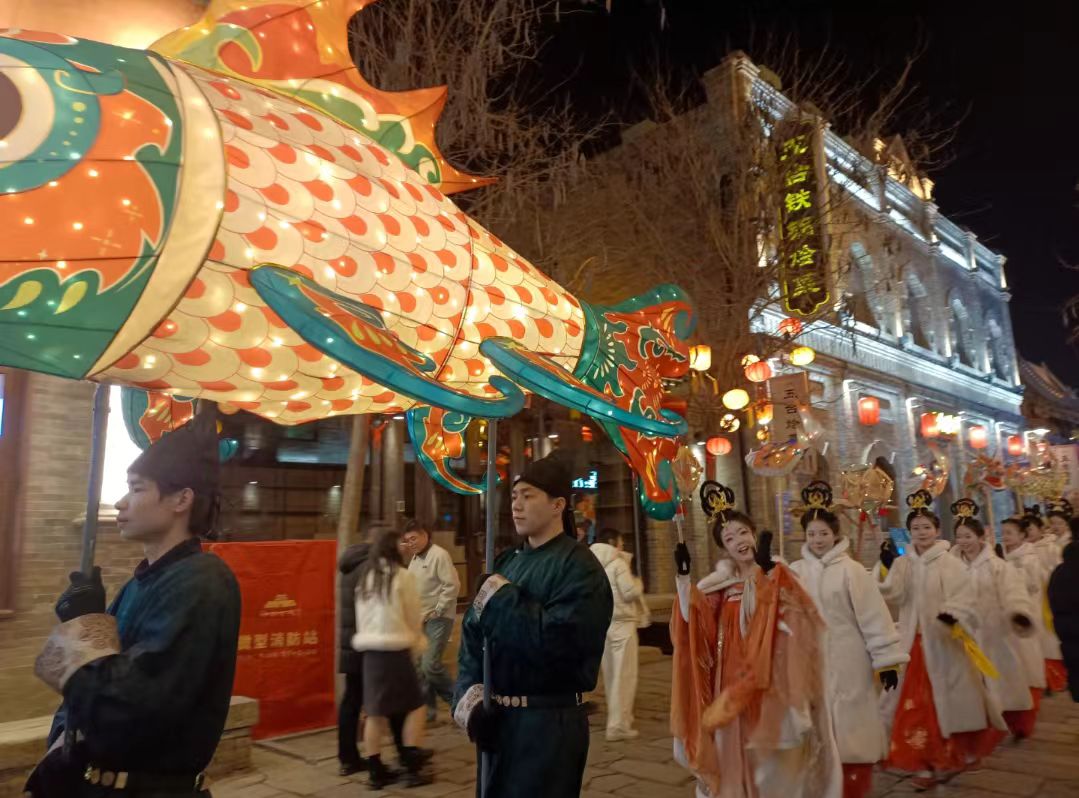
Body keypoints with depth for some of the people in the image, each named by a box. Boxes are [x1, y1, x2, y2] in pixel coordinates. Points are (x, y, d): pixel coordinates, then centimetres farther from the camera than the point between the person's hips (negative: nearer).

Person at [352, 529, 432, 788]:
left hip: (369, 650, 6)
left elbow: (361, 619, 11)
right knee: (416, 706, 7)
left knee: (375, 712, 11)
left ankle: (375, 771, 17)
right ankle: (413, 767, 7)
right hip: (395, 650, -6)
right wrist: (415, 645, 14)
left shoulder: (364, 577, 8)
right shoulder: (403, 576, -7)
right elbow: (414, 618, 0)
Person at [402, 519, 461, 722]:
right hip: (419, 620, 9)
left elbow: (452, 585, -20)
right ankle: (427, 709, 21)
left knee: (431, 665, -12)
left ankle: (458, 700, 8)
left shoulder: (439, 555, -14)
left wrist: (437, 610, -16)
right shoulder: (415, 558, 14)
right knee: (420, 667, 9)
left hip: (438, 619, -9)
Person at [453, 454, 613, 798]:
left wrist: (502, 599, -17)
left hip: (549, 723, -7)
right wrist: (469, 691, -8)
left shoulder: (578, 567, -13)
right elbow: (473, 634, 7)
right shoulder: (506, 562, 9)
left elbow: (556, 643, -25)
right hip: (497, 718, 7)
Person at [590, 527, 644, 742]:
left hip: (602, 624, 8)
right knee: (624, 676, -3)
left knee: (611, 675, 15)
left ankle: (619, 718, 28)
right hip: (621, 624, -7)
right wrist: (638, 583, 4)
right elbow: (630, 593, -16)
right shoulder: (618, 563, -12)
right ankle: (619, 726, -3)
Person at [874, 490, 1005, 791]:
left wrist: (952, 614, -34)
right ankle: (926, 763, 10)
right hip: (914, 641, 3)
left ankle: (952, 757, 29)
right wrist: (887, 567, -18)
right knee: (917, 702, 1)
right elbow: (894, 596, -5)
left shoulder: (950, 563, -6)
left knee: (946, 700, 8)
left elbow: (965, 599, -14)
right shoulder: (902, 563, 5)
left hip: (944, 641, -3)